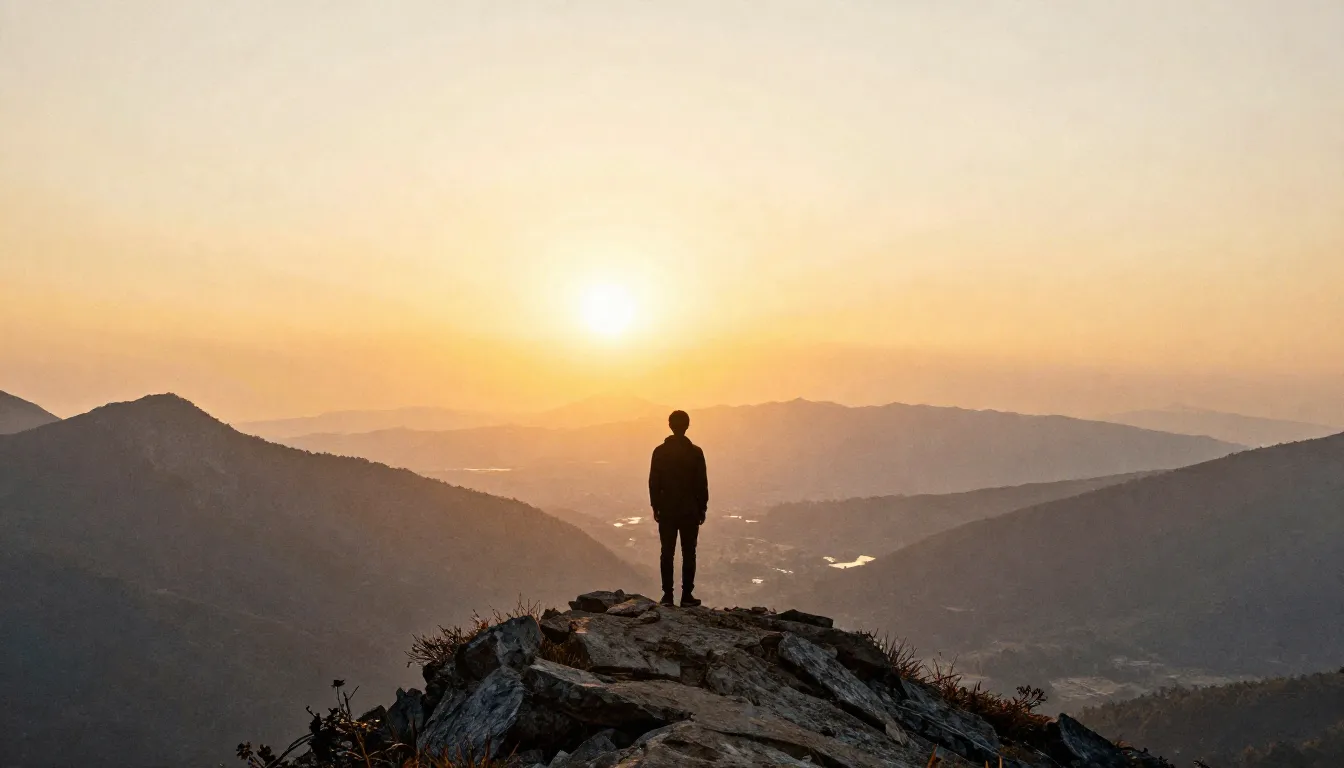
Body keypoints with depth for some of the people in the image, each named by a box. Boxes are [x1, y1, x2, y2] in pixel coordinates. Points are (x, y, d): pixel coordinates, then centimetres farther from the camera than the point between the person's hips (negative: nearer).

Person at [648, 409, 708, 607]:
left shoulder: (660, 452, -2)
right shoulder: (695, 452, -6)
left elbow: (653, 482, -1)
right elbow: (702, 483, -4)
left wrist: (656, 507, 8)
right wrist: (702, 508, 6)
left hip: (666, 510, 1)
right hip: (690, 510, -1)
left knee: (667, 553, 6)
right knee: (688, 553, 4)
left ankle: (667, 595, 5)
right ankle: (687, 596, 2)